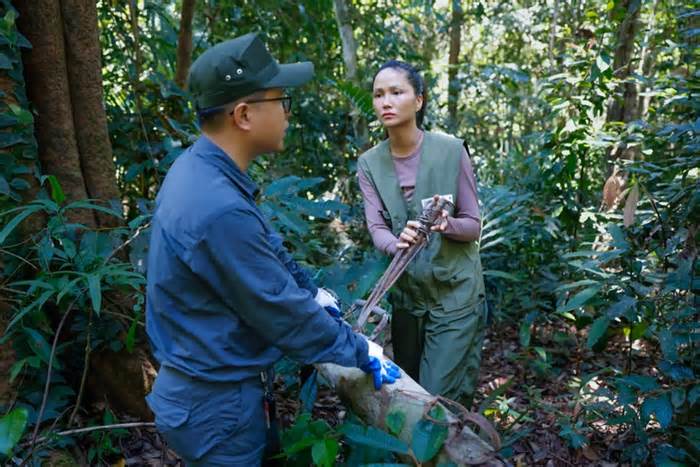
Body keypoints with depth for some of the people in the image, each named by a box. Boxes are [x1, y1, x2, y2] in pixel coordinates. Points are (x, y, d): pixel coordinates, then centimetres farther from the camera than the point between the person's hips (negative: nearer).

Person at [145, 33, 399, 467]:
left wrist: (310, 289, 18)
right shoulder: (220, 210, -34)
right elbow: (283, 311, -24)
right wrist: (360, 352, -10)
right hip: (217, 406, -9)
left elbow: (267, 248, 11)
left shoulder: (197, 168, -2)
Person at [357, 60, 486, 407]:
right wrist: (397, 244, -34)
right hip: (406, 293, 4)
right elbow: (376, 229, -11)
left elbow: (474, 225, -7)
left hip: (455, 293, -4)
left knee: (439, 401, -2)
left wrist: (446, 225, -29)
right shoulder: (369, 163, -2)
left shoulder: (451, 150, -12)